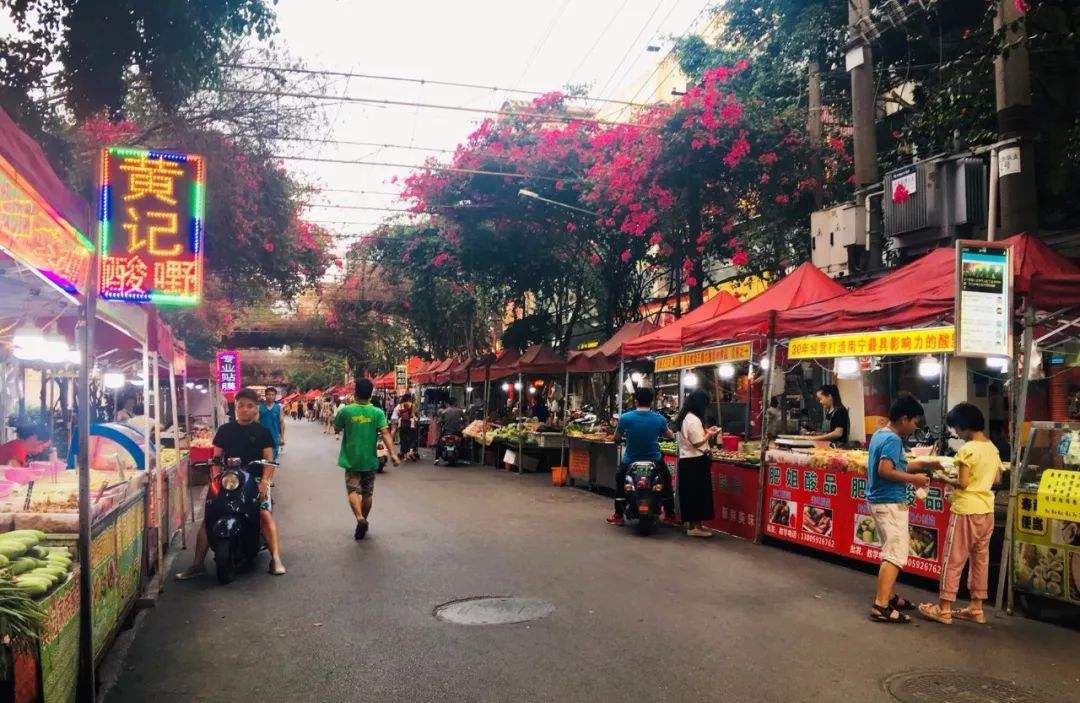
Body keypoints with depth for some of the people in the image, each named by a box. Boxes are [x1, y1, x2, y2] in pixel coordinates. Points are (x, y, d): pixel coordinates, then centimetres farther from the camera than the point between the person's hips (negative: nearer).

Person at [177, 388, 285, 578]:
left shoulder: (262, 431, 5)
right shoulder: (225, 429, 13)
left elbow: (269, 459, -1)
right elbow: (216, 457, 11)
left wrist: (264, 481, -16)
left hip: (255, 479, -3)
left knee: (265, 514, -23)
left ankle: (276, 558, -24)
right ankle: (198, 564, 0)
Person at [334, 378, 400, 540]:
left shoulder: (345, 411, -7)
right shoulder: (377, 412, -7)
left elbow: (336, 427, 9)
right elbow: (385, 433, -16)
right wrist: (393, 454, -20)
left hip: (351, 459, -1)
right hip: (370, 460, 1)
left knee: (353, 490, -2)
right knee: (367, 493, 15)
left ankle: (360, 518, -25)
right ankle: (364, 521, 27)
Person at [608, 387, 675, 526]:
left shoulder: (625, 417, -15)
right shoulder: (660, 419, -12)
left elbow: (616, 438, -2)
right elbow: (670, 436, 6)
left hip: (630, 460, 0)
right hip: (654, 460, 0)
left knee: (619, 480, 26)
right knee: (667, 480, 26)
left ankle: (618, 515, 24)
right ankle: (670, 515, 28)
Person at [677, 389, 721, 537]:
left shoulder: (684, 417, 11)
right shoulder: (694, 420, -19)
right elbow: (697, 443, -20)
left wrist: (705, 432, 11)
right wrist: (709, 435, -7)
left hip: (685, 460, 9)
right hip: (696, 462, -9)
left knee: (689, 492, 14)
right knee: (698, 493, -1)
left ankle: (692, 524, 22)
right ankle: (696, 527, 3)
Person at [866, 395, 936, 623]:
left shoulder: (880, 434, 13)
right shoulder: (893, 439, -18)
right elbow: (885, 470, -28)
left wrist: (925, 464, 18)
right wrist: (913, 479, -17)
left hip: (879, 500, 10)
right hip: (890, 503, -10)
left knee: (891, 551, 21)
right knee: (896, 555, -7)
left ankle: (890, 596, 32)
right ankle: (881, 607, -8)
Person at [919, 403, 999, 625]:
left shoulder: (968, 449, -18)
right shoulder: (993, 448, 6)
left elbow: (962, 483, -19)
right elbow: (996, 478, 16)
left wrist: (946, 480, -1)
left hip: (966, 510, -8)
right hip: (987, 510, 8)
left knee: (953, 560, -1)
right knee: (980, 558, 14)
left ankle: (944, 608, 5)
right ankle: (976, 607, 22)